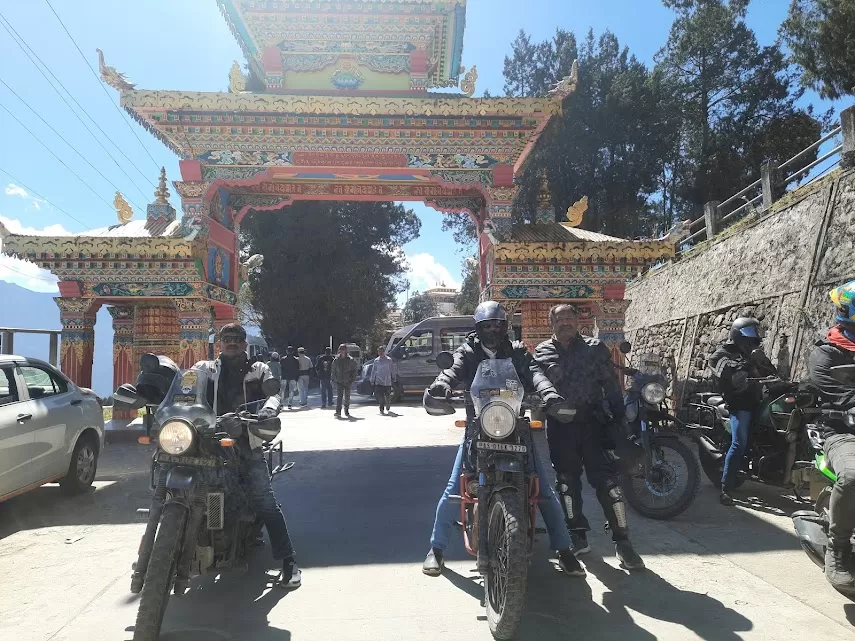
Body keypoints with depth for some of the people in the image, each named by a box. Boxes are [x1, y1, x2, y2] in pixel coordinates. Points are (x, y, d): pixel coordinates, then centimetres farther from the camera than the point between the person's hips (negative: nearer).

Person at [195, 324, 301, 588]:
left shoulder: (258, 370, 11)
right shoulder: (205, 369, 17)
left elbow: (274, 393, -4)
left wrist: (268, 410, -26)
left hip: (247, 444, -2)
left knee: (266, 502, -9)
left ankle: (288, 561, -5)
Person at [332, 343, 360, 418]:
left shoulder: (350, 360, -3)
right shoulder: (336, 360, 1)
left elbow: (355, 369, 6)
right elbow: (333, 370, 10)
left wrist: (352, 378, 0)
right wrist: (333, 379, 3)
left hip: (347, 381, 0)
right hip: (339, 381, 0)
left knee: (347, 396, 9)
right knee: (339, 396, -11)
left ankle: (346, 411, 26)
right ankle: (338, 412, -14)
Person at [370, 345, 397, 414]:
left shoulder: (389, 360, -1)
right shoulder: (376, 361, 5)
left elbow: (393, 370, 4)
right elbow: (373, 371, 9)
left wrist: (394, 379, 3)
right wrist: (372, 381, 8)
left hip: (387, 382, -1)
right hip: (378, 382, 1)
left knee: (387, 396, 9)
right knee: (380, 396, -9)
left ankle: (387, 406, 35)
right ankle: (382, 409, -3)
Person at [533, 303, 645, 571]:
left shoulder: (595, 348, 7)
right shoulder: (542, 352, 9)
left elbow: (611, 384, 5)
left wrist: (619, 418, -1)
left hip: (592, 421, -1)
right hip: (560, 425, 2)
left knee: (606, 478, -6)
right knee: (568, 480, 10)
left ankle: (622, 541, 1)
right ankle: (578, 536, 23)